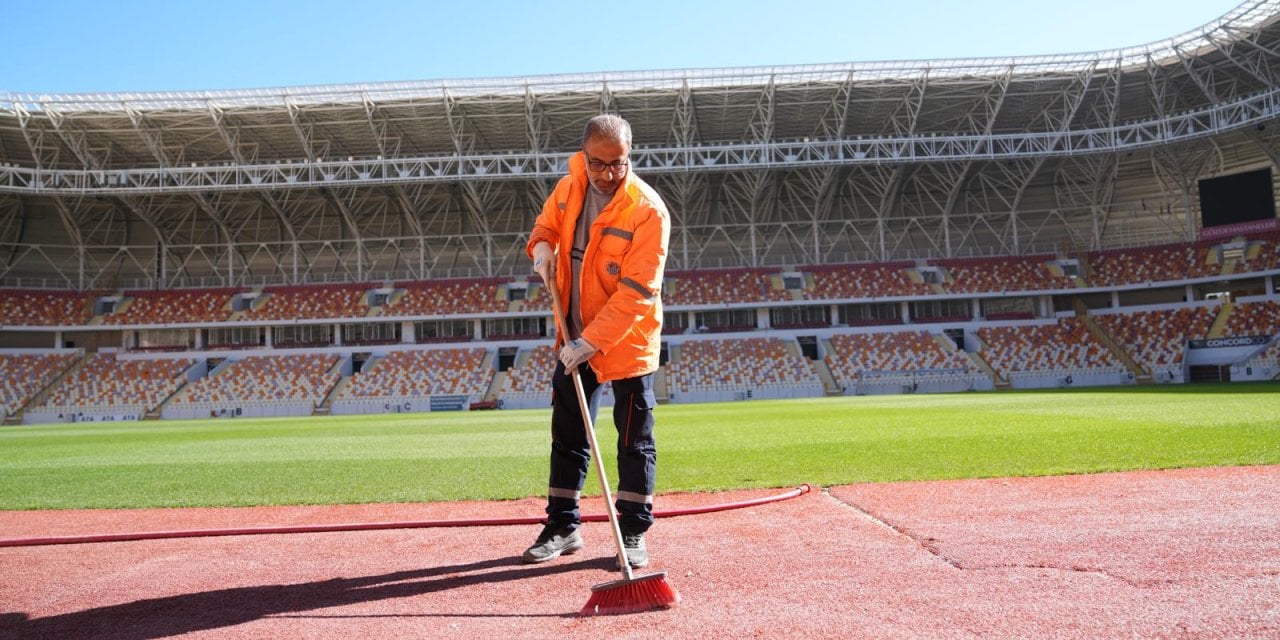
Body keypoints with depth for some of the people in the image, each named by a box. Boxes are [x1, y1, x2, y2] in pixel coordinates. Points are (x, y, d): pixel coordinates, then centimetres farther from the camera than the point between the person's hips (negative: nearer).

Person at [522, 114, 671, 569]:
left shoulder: (648, 210, -20)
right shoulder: (569, 189, -1)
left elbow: (636, 291, -25)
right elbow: (547, 224, 19)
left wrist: (592, 341, -30)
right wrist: (542, 246, -6)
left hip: (628, 341, -6)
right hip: (574, 337, 6)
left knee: (634, 441, 3)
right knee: (567, 435, 12)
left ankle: (633, 533, 16)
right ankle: (562, 527, 24)